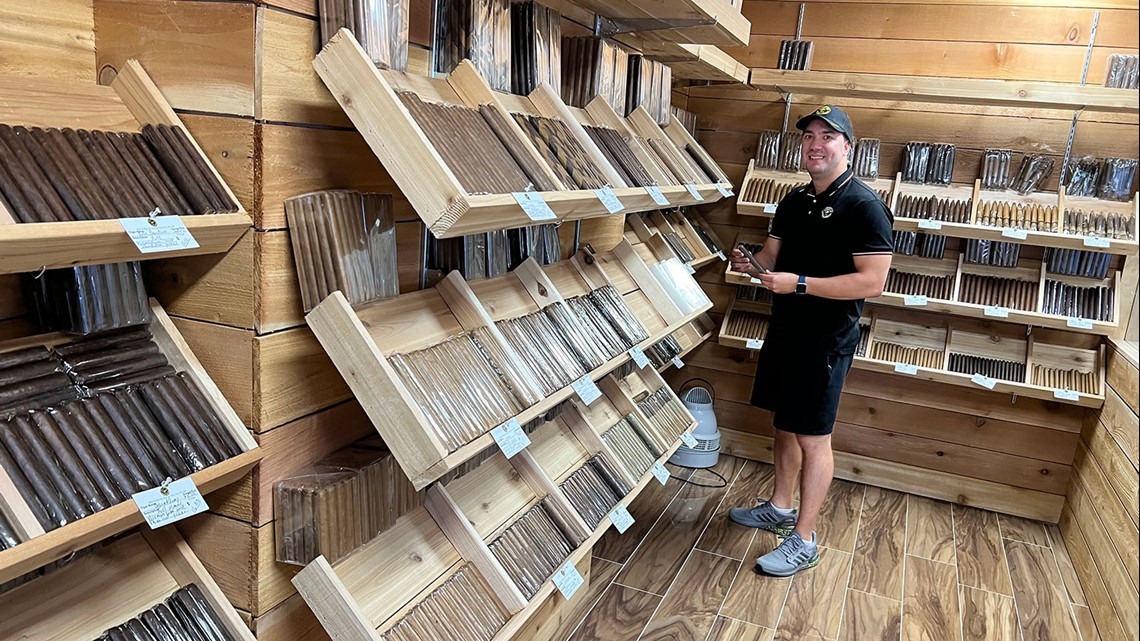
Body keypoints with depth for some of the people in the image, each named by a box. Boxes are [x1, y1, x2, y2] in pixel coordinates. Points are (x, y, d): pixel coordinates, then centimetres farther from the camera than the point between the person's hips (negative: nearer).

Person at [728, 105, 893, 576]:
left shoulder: (864, 206, -15)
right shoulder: (794, 201, 10)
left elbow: (871, 282, -21)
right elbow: (773, 255, 16)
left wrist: (797, 283, -25)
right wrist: (752, 264, -8)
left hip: (827, 338, -8)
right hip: (785, 327, 8)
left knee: (812, 437, 0)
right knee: (784, 423, 18)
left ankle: (804, 541, 14)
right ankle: (780, 508, 36)